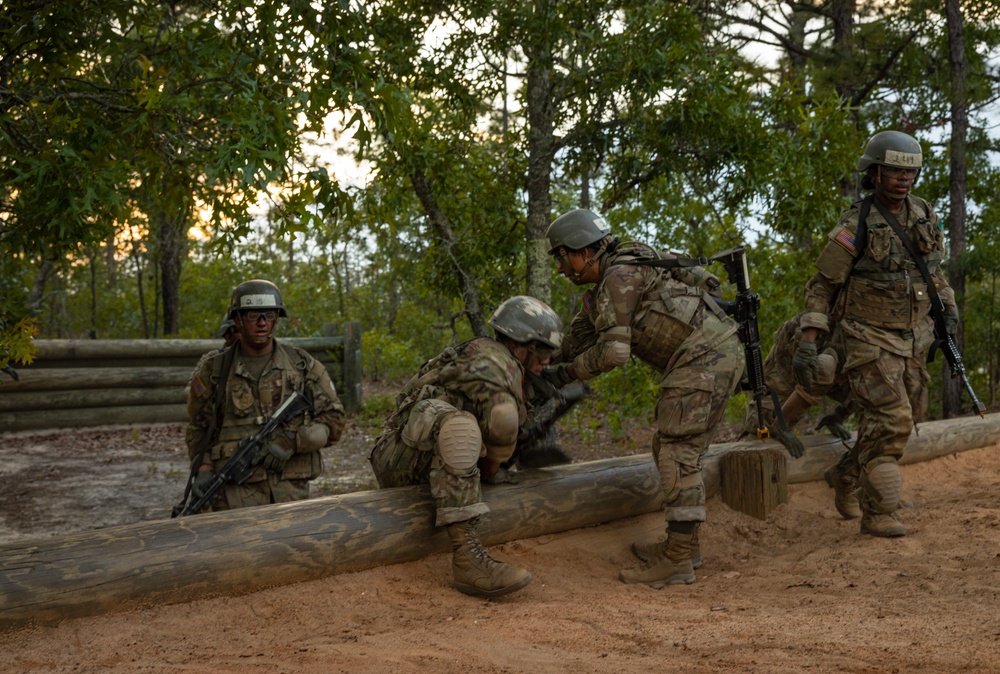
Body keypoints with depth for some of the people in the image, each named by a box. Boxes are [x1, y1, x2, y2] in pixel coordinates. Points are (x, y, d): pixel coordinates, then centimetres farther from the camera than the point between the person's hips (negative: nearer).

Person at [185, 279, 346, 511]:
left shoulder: (303, 366, 5)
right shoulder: (214, 370, 5)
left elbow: (333, 419, 5)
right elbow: (199, 428, 14)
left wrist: (293, 441, -10)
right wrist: (203, 468, -2)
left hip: (291, 492, 1)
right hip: (234, 493, -1)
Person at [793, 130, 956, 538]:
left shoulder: (925, 217, 2)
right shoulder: (855, 228, -17)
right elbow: (821, 286, -11)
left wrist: (948, 307, 10)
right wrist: (807, 342, -18)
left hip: (911, 337, 7)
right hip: (868, 338, -7)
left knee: (908, 413, 16)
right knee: (890, 419, -15)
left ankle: (849, 473, 36)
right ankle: (877, 513, -7)